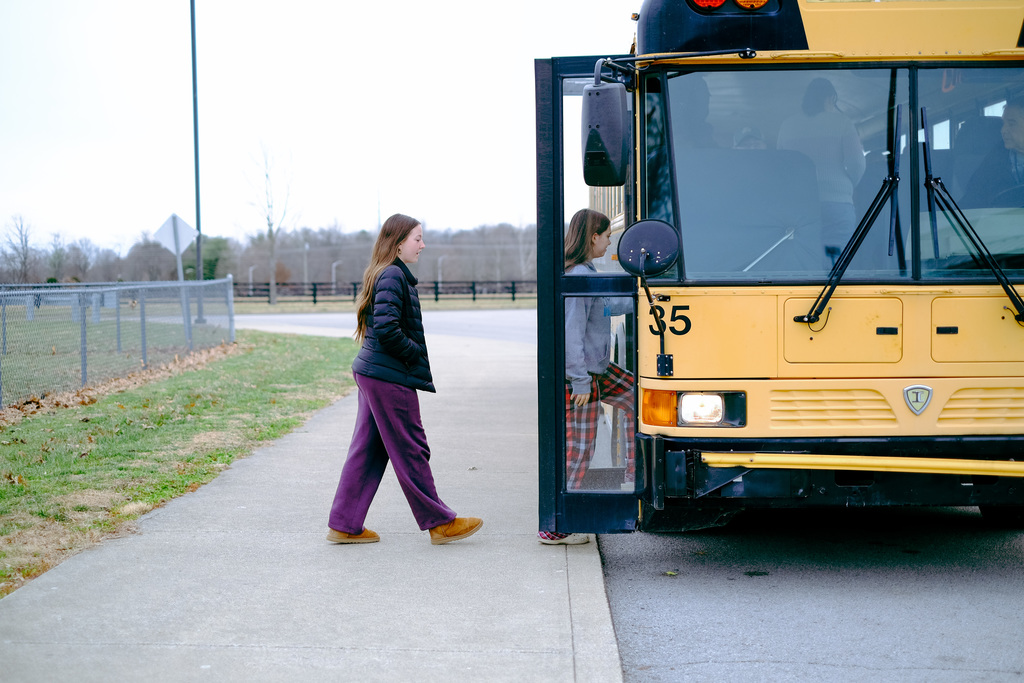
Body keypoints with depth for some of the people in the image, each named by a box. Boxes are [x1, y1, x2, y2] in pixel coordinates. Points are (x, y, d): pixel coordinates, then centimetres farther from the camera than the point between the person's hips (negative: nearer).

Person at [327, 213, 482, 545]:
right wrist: (415, 354, -10)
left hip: (371, 372, 10)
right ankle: (439, 522, 10)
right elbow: (387, 329, -24)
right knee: (410, 450, 0)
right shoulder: (393, 276, -16)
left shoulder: (384, 274, 16)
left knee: (367, 450, 12)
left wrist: (413, 355, 11)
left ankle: (344, 525, 15)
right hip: (390, 377, -10)